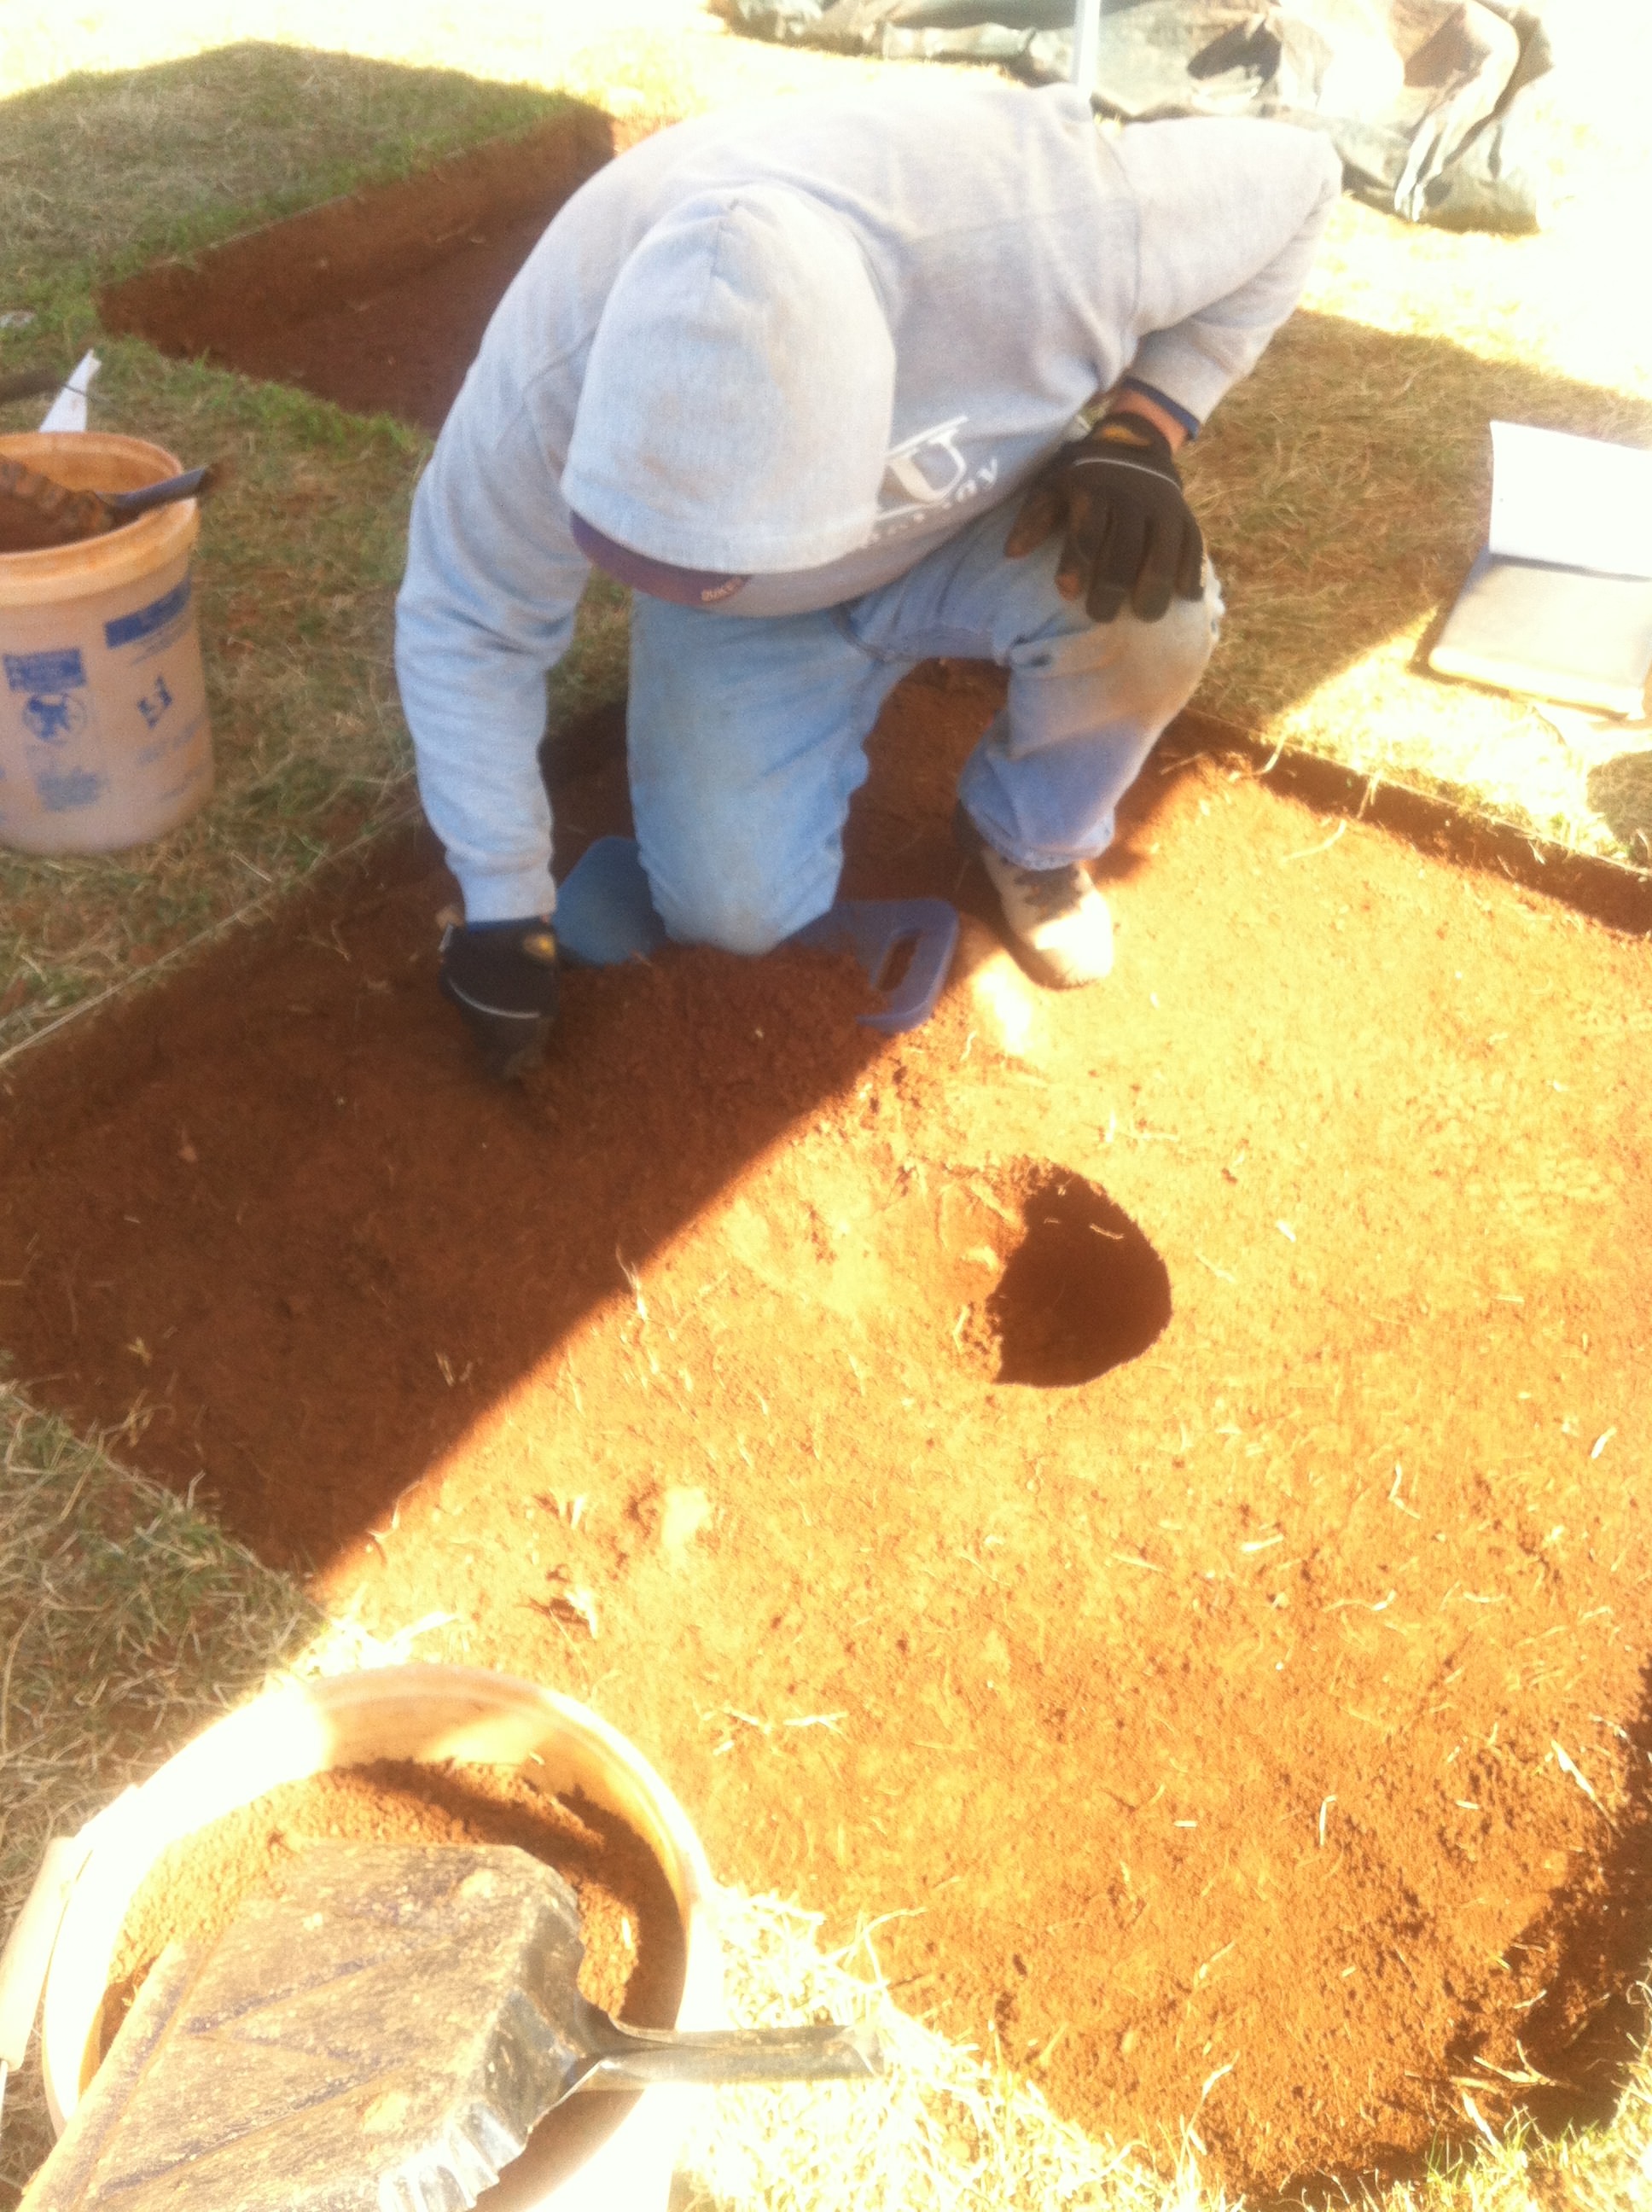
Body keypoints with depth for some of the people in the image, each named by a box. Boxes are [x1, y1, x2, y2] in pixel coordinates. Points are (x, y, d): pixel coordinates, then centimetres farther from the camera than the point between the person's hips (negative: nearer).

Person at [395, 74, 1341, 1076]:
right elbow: (466, 631, -17)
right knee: (734, 912, -13)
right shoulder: (549, 384, -34)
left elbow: (1291, 180, -18)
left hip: (986, 522, 0)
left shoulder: (1027, 226, -38)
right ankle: (855, 668, 17)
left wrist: (1142, 432, -29)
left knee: (1142, 610, -32)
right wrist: (506, 908, -13)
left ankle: (1032, 840, 1)